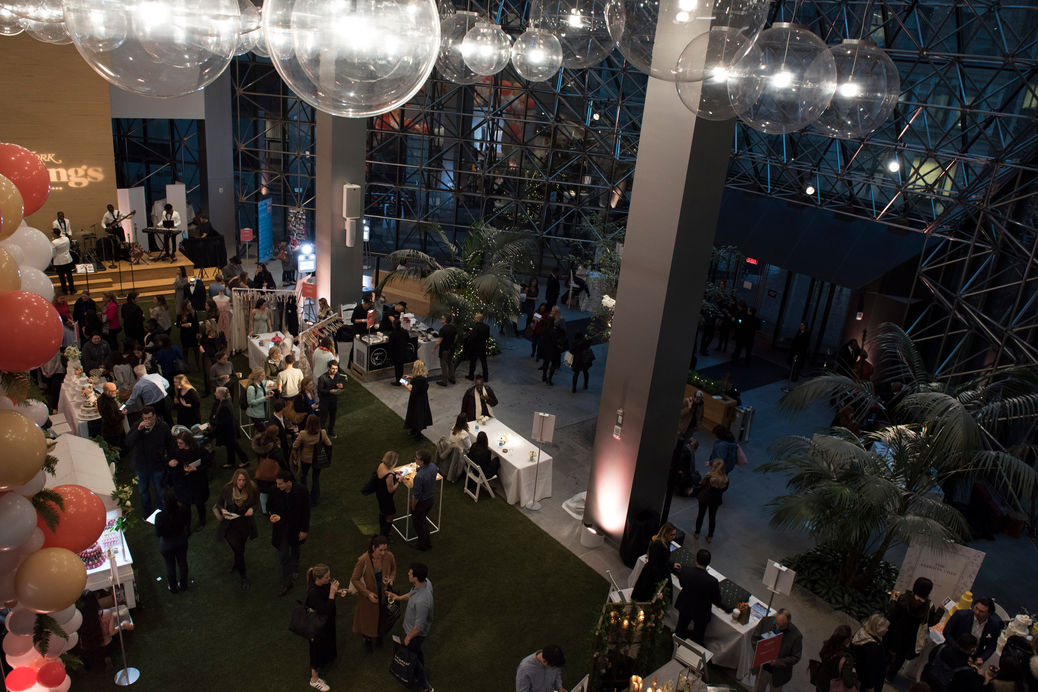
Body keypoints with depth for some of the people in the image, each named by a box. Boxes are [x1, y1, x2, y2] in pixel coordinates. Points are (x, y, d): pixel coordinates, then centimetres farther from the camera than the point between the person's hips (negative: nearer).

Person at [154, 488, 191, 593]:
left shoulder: (160, 516, -33)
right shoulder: (183, 511, -25)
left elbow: (158, 534, -19)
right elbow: (188, 525, -6)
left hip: (167, 546, -2)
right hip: (181, 542, 2)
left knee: (170, 566, 23)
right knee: (182, 563, 25)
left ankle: (173, 587, 45)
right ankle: (183, 585, 47)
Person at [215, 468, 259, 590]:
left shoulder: (251, 490, -12)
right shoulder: (227, 489, -14)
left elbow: (255, 504, 5)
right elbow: (219, 504, 1)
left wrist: (252, 509, -16)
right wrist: (222, 510, -20)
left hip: (245, 524, 2)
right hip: (230, 524, -2)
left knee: (240, 549, 19)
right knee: (237, 549, -6)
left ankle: (237, 564, 52)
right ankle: (243, 578, 11)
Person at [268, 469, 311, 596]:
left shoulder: (300, 492, -22)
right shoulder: (275, 492, -17)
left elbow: (306, 511, -12)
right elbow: (269, 505, 3)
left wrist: (304, 530, -9)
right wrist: (273, 514, -18)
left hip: (296, 527, -1)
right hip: (281, 527, 1)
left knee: (295, 549, 23)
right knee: (283, 555, 1)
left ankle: (293, 569, 51)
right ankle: (286, 584, 12)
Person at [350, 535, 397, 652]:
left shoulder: (389, 557, -23)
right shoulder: (363, 560, -32)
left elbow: (393, 570, 1)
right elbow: (354, 579, -19)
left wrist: (391, 579, -19)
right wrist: (368, 594, -24)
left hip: (384, 594, 3)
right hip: (368, 595, -3)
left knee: (382, 617, 26)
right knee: (368, 617, 21)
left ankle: (379, 636, 57)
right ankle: (368, 640, 51)